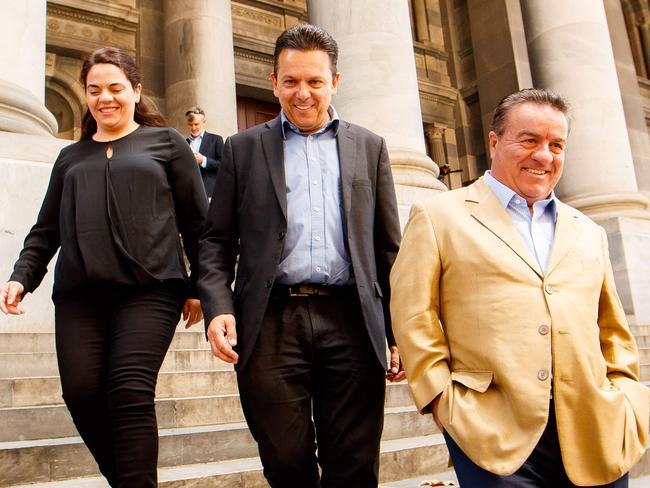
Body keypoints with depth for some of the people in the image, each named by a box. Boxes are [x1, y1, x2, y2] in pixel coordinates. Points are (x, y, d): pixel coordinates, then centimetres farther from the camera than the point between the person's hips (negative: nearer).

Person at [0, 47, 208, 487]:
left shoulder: (165, 143, 12)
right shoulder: (70, 157, 22)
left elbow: (197, 221, 8)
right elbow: (46, 230, 22)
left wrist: (198, 286, 4)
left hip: (149, 289, -3)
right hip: (79, 294, 4)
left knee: (131, 395, -14)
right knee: (82, 393, -3)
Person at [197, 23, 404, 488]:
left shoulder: (369, 147, 14)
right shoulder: (244, 148, 12)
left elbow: (389, 247, 11)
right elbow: (216, 241, 9)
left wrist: (399, 333, 6)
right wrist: (218, 306, -8)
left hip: (351, 323, 1)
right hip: (271, 325, 0)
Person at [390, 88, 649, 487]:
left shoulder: (588, 233, 19)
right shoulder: (439, 216, 4)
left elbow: (613, 331, 19)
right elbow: (415, 319, -3)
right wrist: (445, 402, -9)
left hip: (595, 434, 5)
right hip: (496, 434, -4)